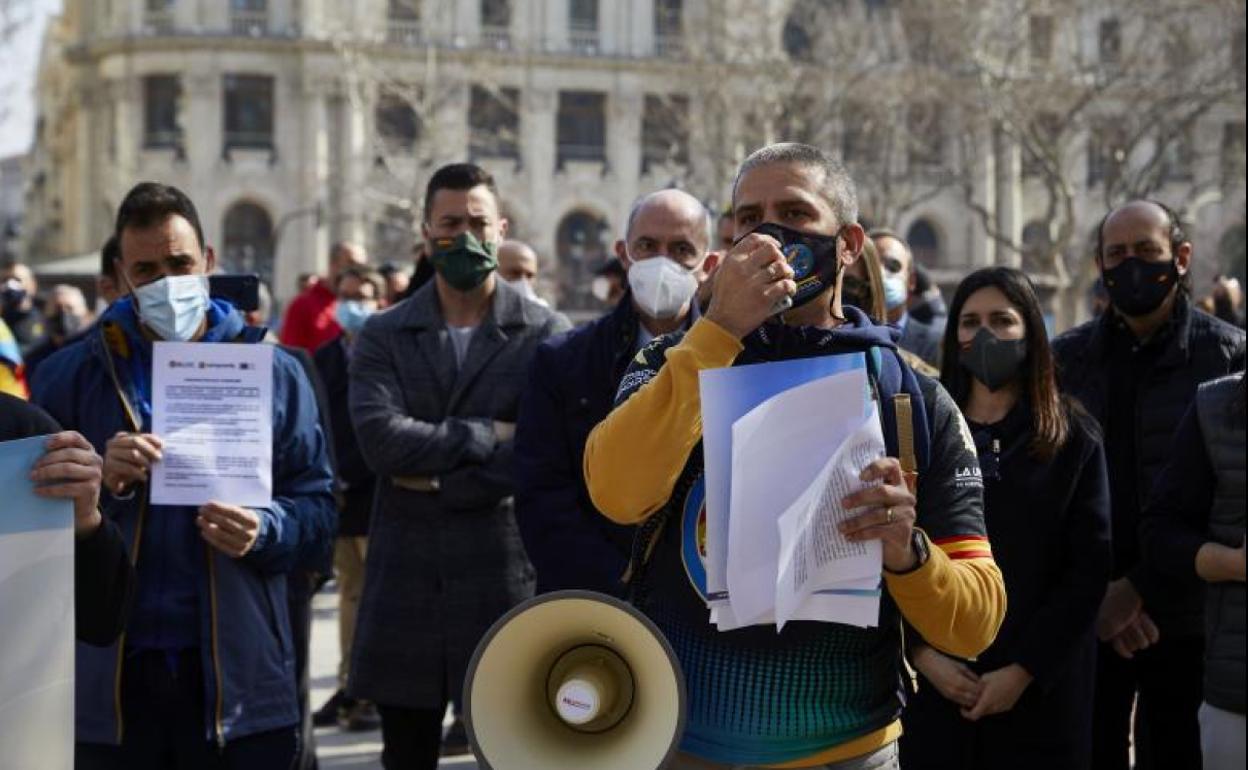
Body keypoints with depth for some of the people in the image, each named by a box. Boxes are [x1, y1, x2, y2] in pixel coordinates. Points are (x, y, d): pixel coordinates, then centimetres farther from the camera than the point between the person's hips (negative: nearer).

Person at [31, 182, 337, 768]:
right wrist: (97, 484, -16)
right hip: (111, 676, 0)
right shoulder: (69, 376, 5)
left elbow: (316, 509, 5)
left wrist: (264, 529, -16)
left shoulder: (272, 374, 6)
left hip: (239, 674, 0)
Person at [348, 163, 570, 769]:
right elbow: (380, 438, -10)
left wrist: (435, 477, -8)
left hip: (507, 577, -2)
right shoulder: (382, 336, 6)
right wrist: (486, 434, -12)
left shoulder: (547, 333, 0)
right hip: (404, 579, 2)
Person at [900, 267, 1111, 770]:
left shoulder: (1073, 440, 2)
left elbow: (1090, 568, -4)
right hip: (934, 683, 1)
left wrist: (1024, 670, -11)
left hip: (1041, 691, -1)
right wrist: (921, 653, -11)